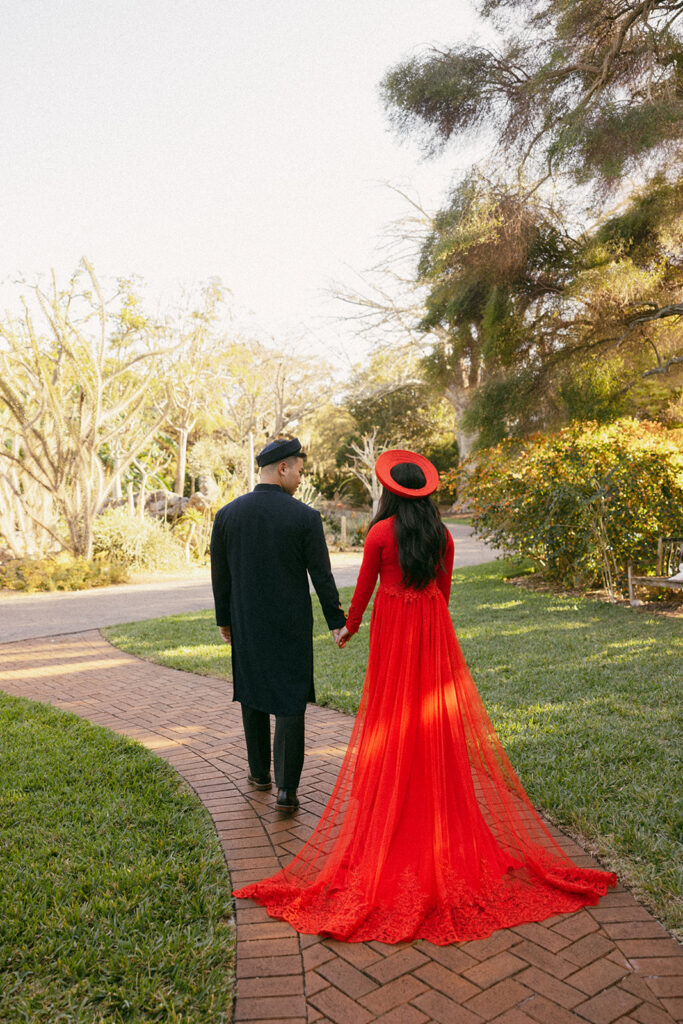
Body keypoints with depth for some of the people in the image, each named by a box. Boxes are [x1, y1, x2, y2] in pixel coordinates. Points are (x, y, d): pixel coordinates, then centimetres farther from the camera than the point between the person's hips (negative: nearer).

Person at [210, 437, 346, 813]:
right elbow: (322, 576, -8)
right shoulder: (305, 517, -12)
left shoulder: (226, 514, -3)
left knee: (253, 697, 19)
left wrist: (224, 619, 16)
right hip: (291, 626, -3)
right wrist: (336, 621, 4)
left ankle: (259, 772, 33)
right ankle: (286, 789, 5)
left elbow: (220, 577, 3)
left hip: (246, 626, 3)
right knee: (290, 703, 5)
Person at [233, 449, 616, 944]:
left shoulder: (381, 532, -11)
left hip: (392, 625, -3)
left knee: (392, 716, 8)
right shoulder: (442, 535, 1)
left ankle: (389, 812, 19)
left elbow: (364, 587, -3)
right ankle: (440, 816, 23)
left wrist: (350, 626, 12)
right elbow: (444, 588, 9)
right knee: (434, 719, 12)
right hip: (432, 625, 4)